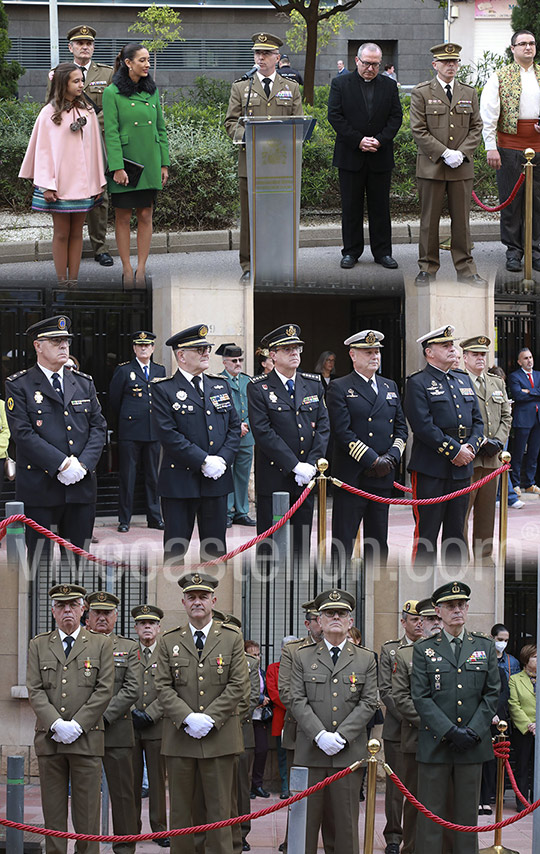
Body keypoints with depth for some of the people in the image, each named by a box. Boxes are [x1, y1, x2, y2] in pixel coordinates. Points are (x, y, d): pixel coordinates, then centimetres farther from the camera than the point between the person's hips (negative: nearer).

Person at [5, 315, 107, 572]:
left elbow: (98, 427, 10)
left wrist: (83, 464, -8)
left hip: (81, 486, 4)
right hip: (40, 488, -4)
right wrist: (62, 464, -17)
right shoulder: (19, 385, -2)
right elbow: (23, 433, -11)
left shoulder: (84, 383, 14)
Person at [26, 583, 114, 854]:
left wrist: (77, 725, -10)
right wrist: (56, 724, -11)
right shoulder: (38, 646, 11)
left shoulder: (101, 644, 7)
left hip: (86, 739, -2)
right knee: (53, 811, 3)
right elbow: (35, 691, 3)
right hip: (49, 739, 2)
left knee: (87, 812, -3)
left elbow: (104, 690, -1)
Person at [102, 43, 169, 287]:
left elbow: (161, 129, 13)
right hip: (125, 161, -4)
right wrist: (117, 167, -14)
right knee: (123, 216, 2)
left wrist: (164, 164, 8)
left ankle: (141, 268, 6)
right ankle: (127, 269, 8)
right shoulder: (112, 93, -5)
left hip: (149, 163, 4)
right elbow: (110, 132, -8)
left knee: (146, 215, 3)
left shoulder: (152, 91, 10)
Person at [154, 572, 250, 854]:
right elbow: (163, 687, 3)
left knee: (219, 810, -1)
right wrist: (188, 718, -12)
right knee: (180, 811, 4)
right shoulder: (169, 642, 9)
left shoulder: (232, 638, 5)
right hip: (179, 736, 1)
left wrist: (209, 718, -11)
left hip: (219, 736, -1)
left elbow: (238, 686, -1)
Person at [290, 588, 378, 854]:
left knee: (345, 821, 1)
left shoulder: (366, 659, 10)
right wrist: (320, 735, -12)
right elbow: (297, 701, 2)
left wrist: (341, 736, -10)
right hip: (310, 752, 0)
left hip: (348, 753, 0)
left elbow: (368, 704, 3)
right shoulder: (302, 657, 10)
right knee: (306, 820, -1)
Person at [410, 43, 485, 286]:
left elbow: (476, 128, 10)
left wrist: (462, 153, -7)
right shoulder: (421, 93, 0)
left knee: (462, 220, 4)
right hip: (432, 166, -3)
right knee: (429, 220, 2)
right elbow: (419, 131, -6)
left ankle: (465, 268, 9)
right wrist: (445, 154, -14)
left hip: (462, 166, 3)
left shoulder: (469, 93, 12)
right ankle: (428, 268, 9)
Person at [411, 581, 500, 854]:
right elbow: (421, 698, -3)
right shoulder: (424, 649, 3)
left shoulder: (485, 646, 9)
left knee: (467, 814, 6)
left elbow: (492, 695, 6)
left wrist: (474, 731, -8)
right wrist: (450, 732, -14)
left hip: (472, 743, 2)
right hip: (435, 744, -2)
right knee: (430, 815, -1)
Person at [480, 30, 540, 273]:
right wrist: (490, 146, -12)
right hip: (510, 145, -2)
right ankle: (513, 251, 9)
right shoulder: (500, 77, 1)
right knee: (511, 199, 1)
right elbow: (488, 114, -4)